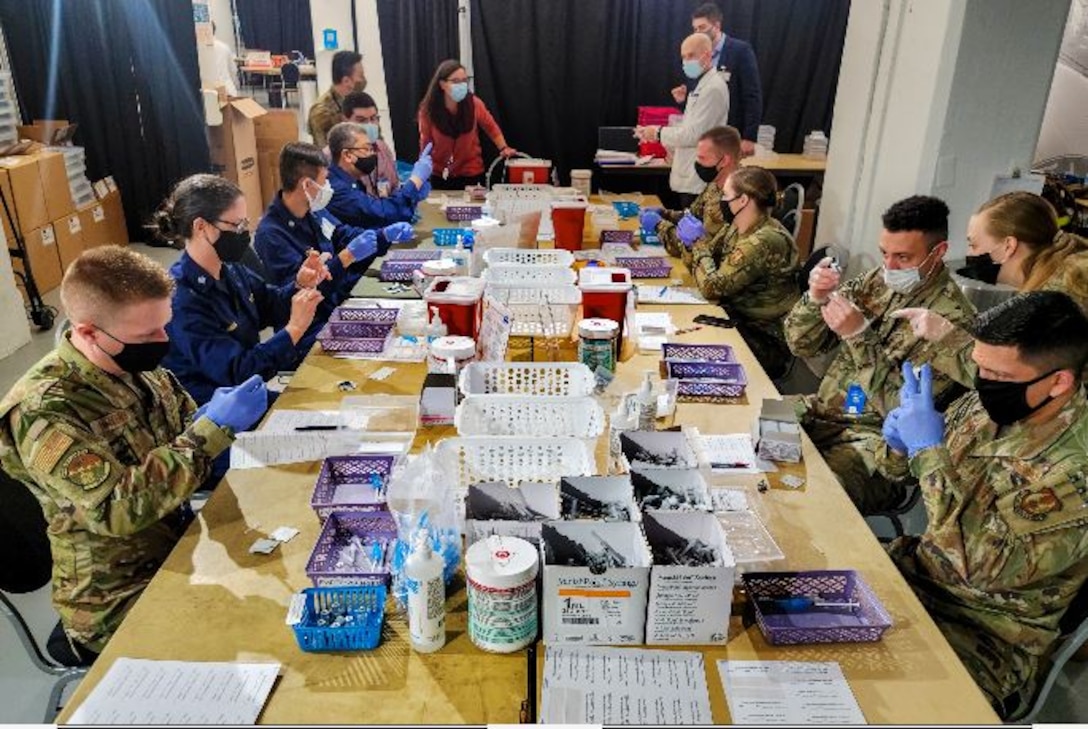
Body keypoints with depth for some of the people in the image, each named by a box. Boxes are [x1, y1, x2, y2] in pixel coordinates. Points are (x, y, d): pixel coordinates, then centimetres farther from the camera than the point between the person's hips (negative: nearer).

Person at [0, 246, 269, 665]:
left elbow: (182, 420, 12)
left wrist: (215, 418, -10)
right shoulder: (42, 412, -22)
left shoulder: (133, 361, -3)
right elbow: (119, 509, -28)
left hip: (180, 543, 7)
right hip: (120, 595, -7)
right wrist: (213, 429, -30)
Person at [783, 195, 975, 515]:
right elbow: (801, 345, 5)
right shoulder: (876, 281, 4)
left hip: (876, 437, -6)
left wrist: (860, 335, -24)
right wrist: (815, 298, -15)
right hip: (822, 413, 7)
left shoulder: (952, 316, -14)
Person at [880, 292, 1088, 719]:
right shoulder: (987, 405, -5)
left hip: (988, 633, -6)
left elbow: (982, 565, -30)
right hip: (917, 568, 7)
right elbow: (909, 466, 12)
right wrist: (902, 442, -12)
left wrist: (927, 451, -28)